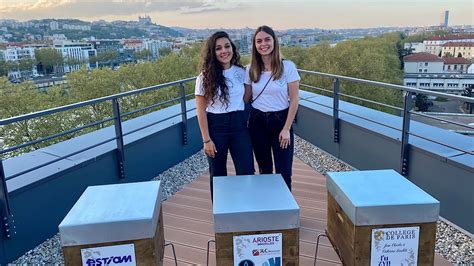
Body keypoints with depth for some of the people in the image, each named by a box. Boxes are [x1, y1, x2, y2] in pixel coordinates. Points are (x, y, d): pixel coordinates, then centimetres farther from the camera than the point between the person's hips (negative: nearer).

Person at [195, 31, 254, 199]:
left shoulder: (241, 72, 3)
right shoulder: (205, 77, -5)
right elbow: (201, 110, -6)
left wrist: (246, 123, 6)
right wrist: (206, 139, -9)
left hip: (239, 126, 2)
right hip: (215, 127, -2)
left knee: (247, 173, -2)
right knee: (218, 175, 10)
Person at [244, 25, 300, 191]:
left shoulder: (287, 66, -8)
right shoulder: (251, 69, 1)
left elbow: (294, 100, -7)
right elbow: (246, 98, 8)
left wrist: (286, 129, -10)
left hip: (280, 121, -3)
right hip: (257, 122, 3)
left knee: (283, 172, -2)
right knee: (264, 169, 14)